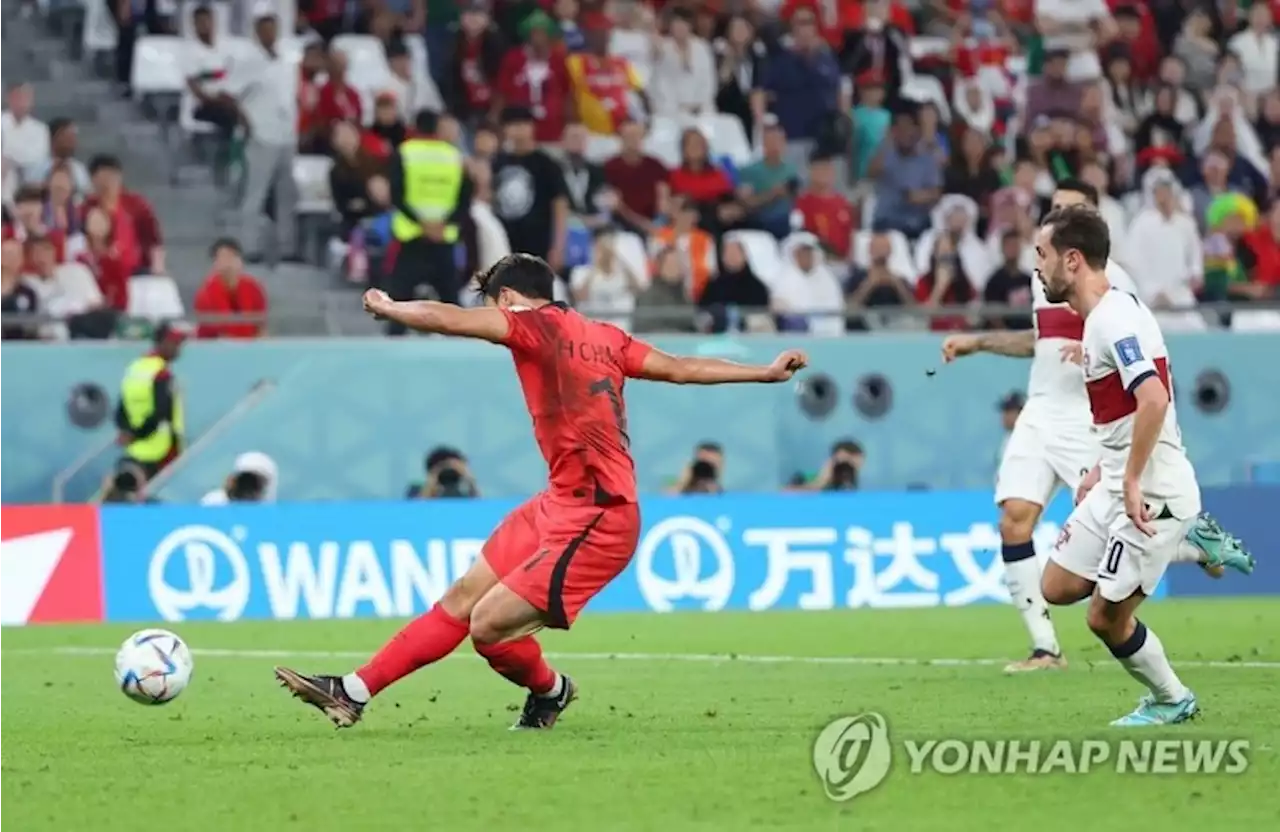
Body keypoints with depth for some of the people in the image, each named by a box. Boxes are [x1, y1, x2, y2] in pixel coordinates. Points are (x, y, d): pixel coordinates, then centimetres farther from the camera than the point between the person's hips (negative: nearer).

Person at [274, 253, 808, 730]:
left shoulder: (535, 324, -10)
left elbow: (444, 318, -15)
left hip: (594, 523, -10)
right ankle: (353, 693, 10)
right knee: (462, 600, 8)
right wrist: (767, 373, 16)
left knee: (488, 626, -8)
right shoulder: (605, 338, 12)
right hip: (559, 507, 10)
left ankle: (549, 692, 21)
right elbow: (681, 369, 11)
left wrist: (385, 307, 4)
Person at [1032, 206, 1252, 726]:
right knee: (1057, 587, 10)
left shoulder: (1115, 319, -21)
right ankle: (1191, 544, 16)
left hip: (1153, 495, -10)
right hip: (1117, 486, 10)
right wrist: (1105, 469, 21)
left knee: (1106, 617, -2)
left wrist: (1133, 480, -28)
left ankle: (1170, 702, 20)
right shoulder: (1101, 316, 11)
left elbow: (1153, 399, -33)